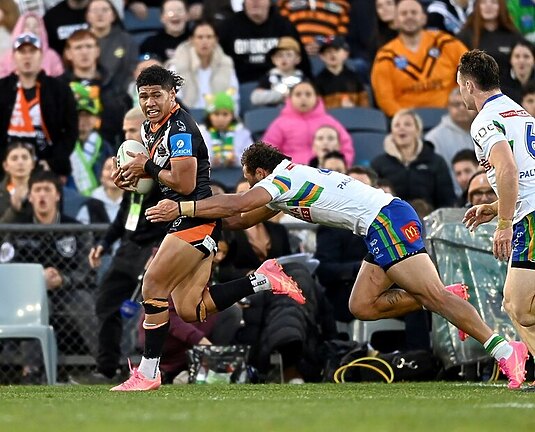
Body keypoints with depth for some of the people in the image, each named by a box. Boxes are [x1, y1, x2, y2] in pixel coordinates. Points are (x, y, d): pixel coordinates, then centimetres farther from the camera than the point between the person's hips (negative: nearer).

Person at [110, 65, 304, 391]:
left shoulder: (179, 128, -16)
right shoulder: (150, 127, 13)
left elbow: (184, 183, -22)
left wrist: (147, 167, -10)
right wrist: (133, 174, 6)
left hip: (198, 219, -10)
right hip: (189, 221, 10)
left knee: (154, 284, -12)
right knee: (190, 310, 4)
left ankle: (148, 372, -5)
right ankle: (265, 280, 10)